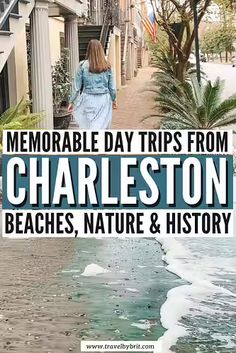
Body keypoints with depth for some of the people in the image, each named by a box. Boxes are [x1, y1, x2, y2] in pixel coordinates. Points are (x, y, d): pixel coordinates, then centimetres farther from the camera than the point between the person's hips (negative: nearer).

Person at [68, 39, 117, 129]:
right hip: (104, 100, 0)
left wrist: (72, 102, 8)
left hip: (88, 99, 0)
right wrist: (114, 100, 20)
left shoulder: (83, 65, -3)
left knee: (89, 126, 11)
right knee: (102, 127, 4)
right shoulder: (107, 67, 0)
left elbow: (77, 86, -1)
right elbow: (112, 87, 5)